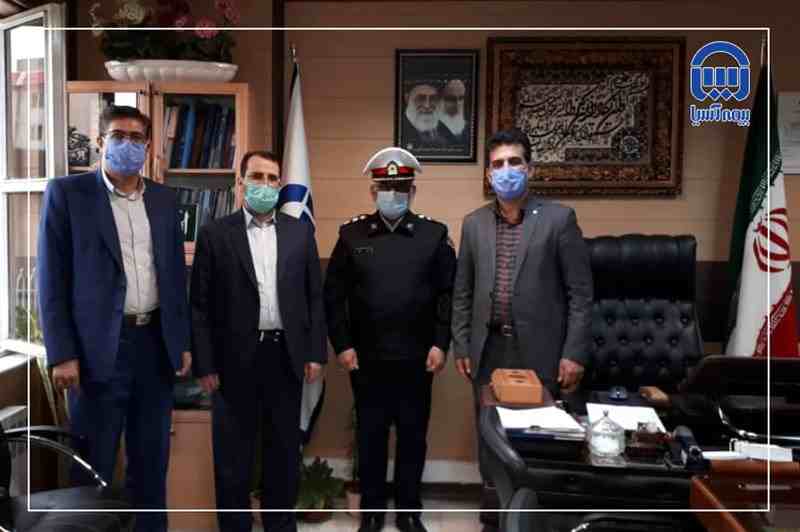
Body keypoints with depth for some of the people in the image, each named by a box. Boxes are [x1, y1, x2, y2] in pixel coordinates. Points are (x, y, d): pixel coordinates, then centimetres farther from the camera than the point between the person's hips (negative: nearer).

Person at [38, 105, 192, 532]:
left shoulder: (164, 199, 10)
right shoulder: (67, 192, -3)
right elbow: (52, 280, -6)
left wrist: (183, 341, 9)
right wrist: (61, 353, -11)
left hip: (156, 343, 4)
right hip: (98, 347, -4)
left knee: (152, 460, 15)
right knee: (93, 467, 6)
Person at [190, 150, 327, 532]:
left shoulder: (300, 232, 6)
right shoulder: (215, 234, -1)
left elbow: (314, 297, 7)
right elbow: (200, 305, -3)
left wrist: (315, 353, 2)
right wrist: (205, 365, -7)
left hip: (286, 357, 2)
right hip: (236, 359, -2)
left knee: (284, 449, 13)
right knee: (233, 454, 9)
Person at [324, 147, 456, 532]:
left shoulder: (434, 234, 1)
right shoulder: (352, 234, 2)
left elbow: (449, 294, 0)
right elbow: (334, 294, 1)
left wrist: (440, 344, -6)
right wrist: (341, 345, -4)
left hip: (417, 358, 0)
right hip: (366, 358, 0)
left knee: (413, 435, 11)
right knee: (370, 435, 11)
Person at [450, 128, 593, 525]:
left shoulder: (559, 219, -4)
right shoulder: (474, 223, 7)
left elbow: (580, 292, -6)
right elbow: (462, 292, 10)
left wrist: (574, 353, -10)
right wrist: (461, 346, 6)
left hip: (539, 351, -3)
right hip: (489, 350, 4)